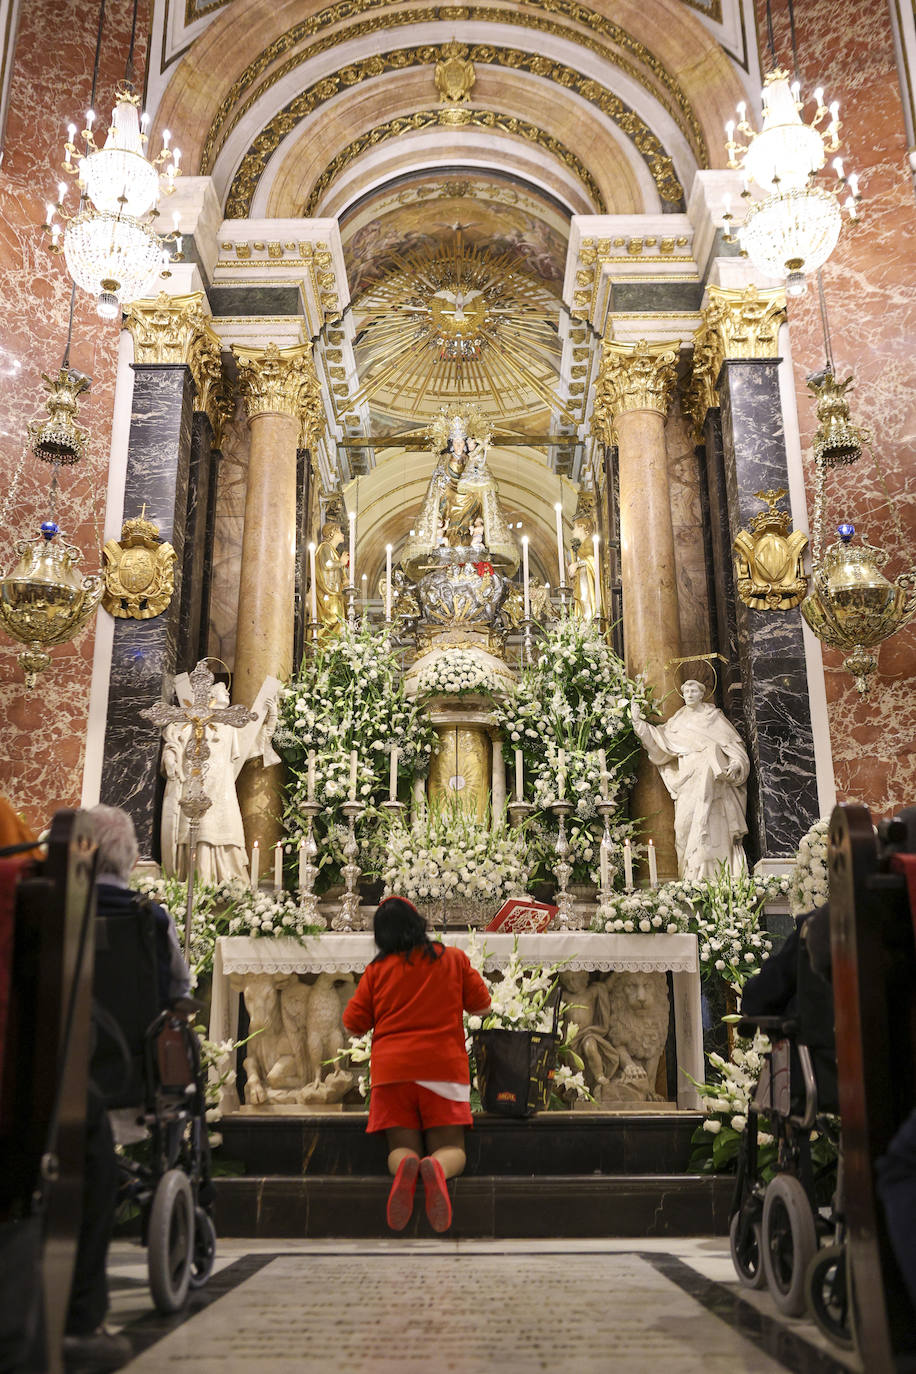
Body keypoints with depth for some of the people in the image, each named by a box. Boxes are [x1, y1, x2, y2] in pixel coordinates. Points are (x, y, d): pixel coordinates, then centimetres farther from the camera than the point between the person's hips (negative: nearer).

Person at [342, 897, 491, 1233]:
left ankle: (404, 1167, -29)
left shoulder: (377, 969, 7)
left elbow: (354, 1024, 9)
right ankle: (437, 1169, -32)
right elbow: (481, 1004, 15)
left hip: (391, 1069, 1)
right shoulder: (453, 959, 8)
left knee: (401, 1148, 8)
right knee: (451, 1148, 5)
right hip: (444, 1066, 0)